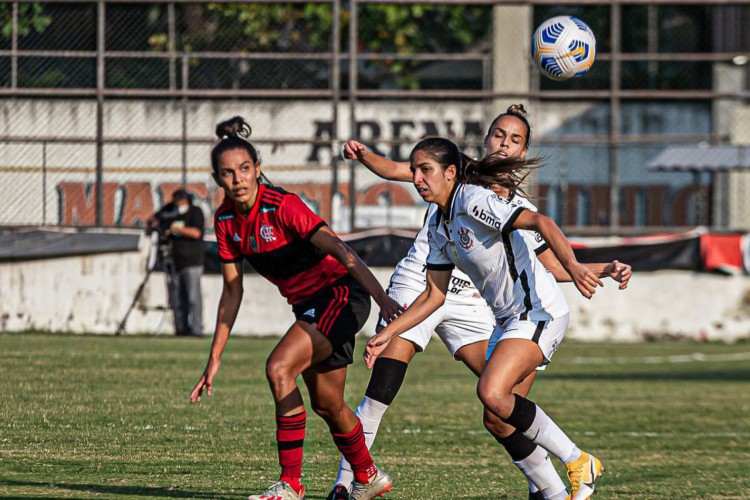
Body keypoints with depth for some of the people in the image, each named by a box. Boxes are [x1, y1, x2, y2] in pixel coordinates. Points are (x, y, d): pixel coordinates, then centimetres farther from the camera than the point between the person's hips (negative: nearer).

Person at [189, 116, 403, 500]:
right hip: (309, 305, 8)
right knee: (326, 405, 16)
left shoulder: (282, 207, -23)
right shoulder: (226, 219, -2)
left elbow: (340, 252, -31)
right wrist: (214, 359, 5)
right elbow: (232, 291, 6)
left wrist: (383, 300, -43)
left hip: (341, 293, -8)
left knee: (279, 367, -24)